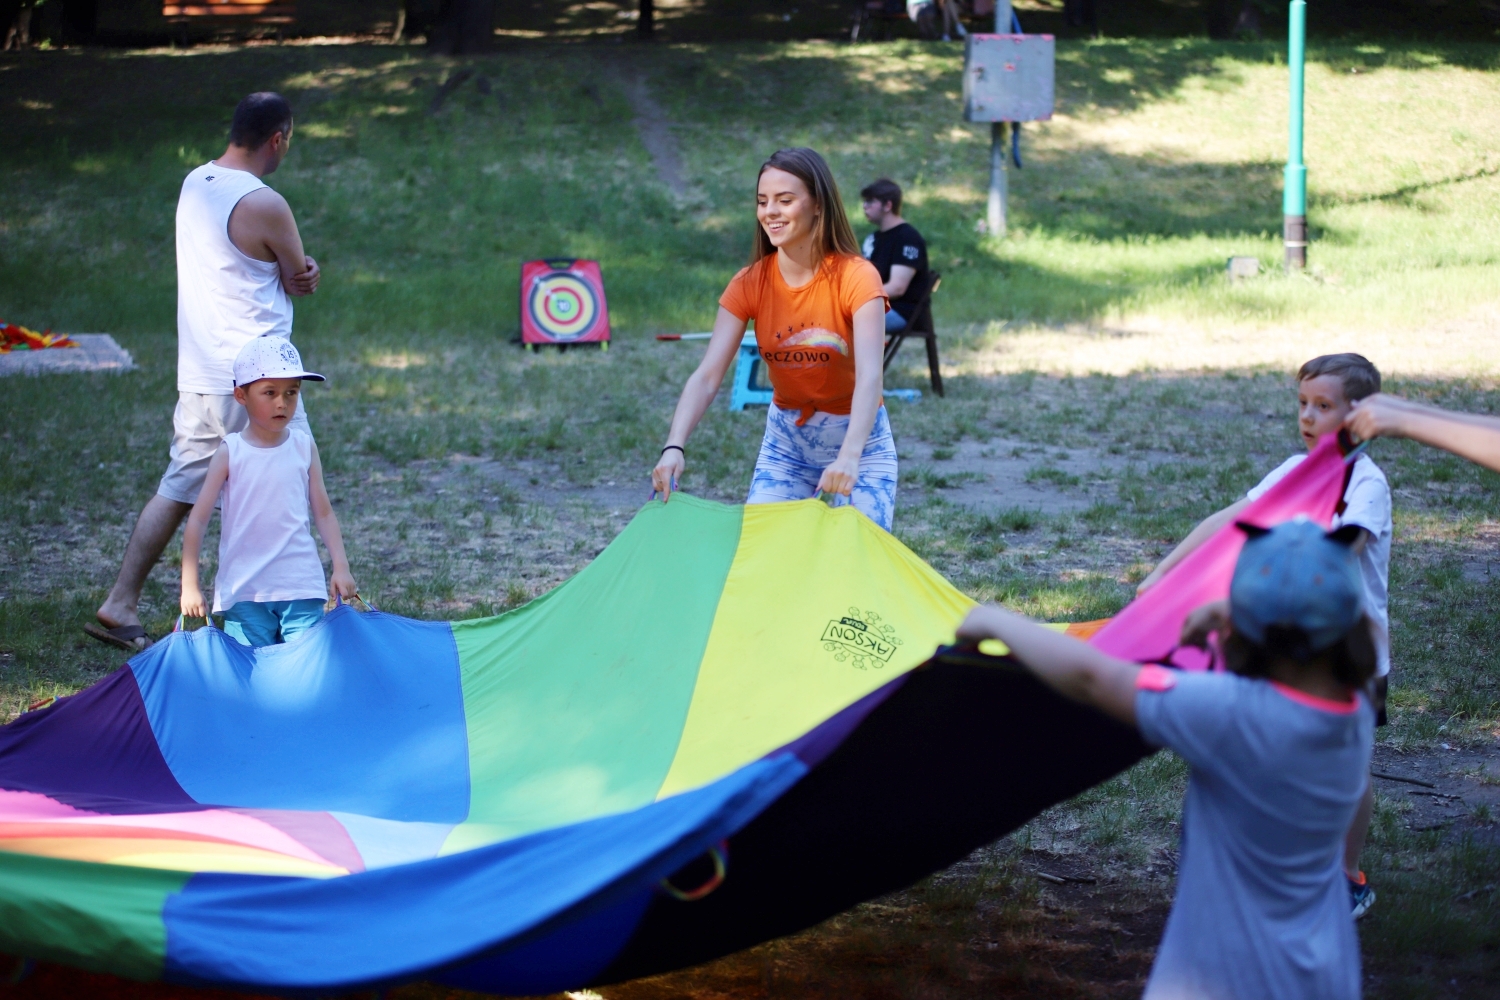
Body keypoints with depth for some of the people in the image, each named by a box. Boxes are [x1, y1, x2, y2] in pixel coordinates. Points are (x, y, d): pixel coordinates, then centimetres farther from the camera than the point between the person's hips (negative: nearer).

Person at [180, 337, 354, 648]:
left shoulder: (304, 447, 2)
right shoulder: (230, 452, -4)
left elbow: (323, 512, 8)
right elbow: (198, 519, -2)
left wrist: (341, 567, 1)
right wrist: (189, 585, -5)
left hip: (301, 586, 1)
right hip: (244, 590, -1)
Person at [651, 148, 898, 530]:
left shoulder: (855, 278, -19)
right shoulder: (750, 284, -10)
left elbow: (869, 376, -32)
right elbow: (707, 376, -18)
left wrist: (849, 457, -49)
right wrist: (675, 448, -35)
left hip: (859, 438, -3)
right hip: (786, 440, 3)